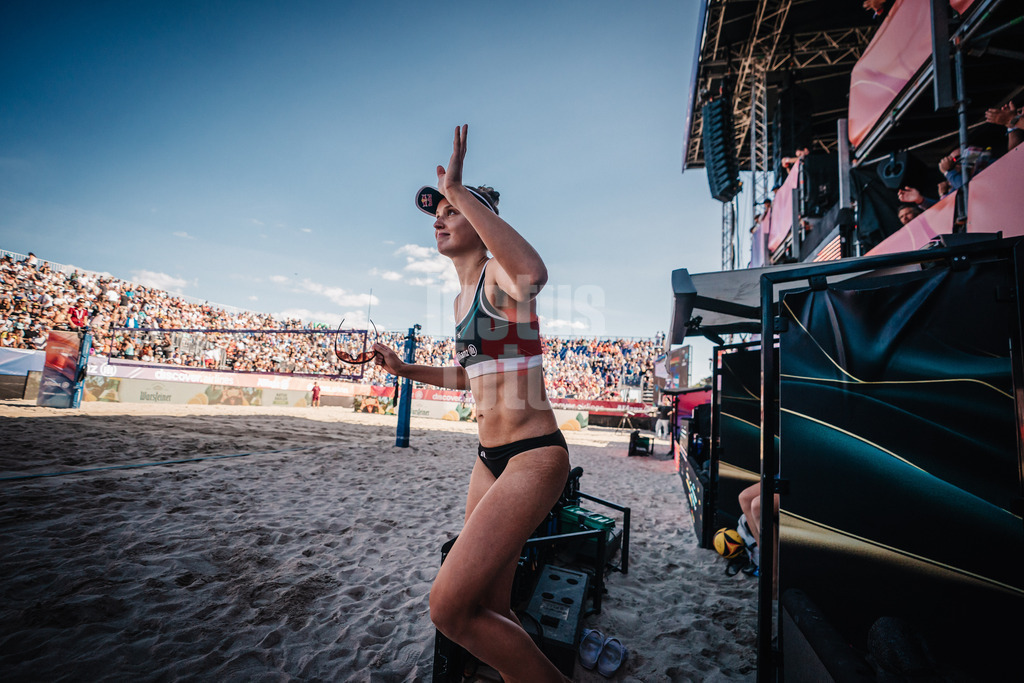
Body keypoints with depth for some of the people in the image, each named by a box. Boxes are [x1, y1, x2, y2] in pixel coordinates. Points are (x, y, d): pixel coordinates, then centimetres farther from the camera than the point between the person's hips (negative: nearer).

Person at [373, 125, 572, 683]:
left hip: (533, 457, -9)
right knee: (490, 612, 15)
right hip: (488, 459, 9)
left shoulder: (498, 275, -10)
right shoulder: (463, 296, 16)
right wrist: (407, 370, 16)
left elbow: (533, 273, -37)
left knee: (449, 608, -11)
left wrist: (459, 191, -30)